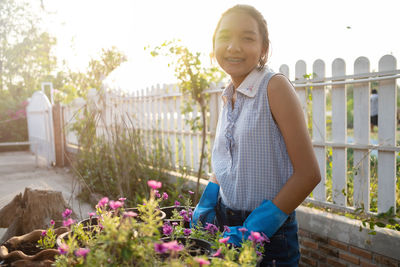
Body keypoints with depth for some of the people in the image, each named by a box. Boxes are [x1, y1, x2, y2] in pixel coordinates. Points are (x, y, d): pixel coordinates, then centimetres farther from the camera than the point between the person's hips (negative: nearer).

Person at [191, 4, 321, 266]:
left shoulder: (274, 86, -16)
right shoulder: (228, 97, 3)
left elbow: (308, 173, -18)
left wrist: (254, 228, -19)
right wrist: (203, 211, 1)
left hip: (269, 233, -6)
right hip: (226, 223, 6)